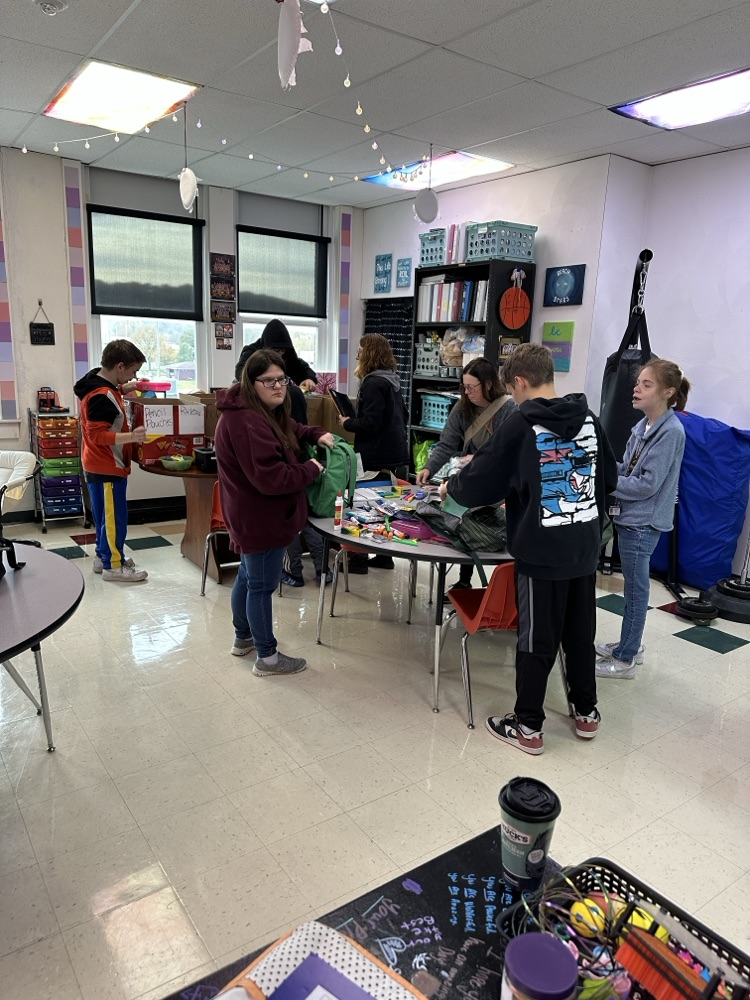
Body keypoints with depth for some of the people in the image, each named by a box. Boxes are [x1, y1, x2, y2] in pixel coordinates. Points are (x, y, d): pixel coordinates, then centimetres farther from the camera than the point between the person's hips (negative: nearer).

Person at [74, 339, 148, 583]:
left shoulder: (100, 383, 5)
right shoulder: (102, 396, -25)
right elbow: (97, 435, -27)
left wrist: (124, 388, 14)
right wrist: (131, 437, -35)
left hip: (103, 465, 10)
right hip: (107, 467, -10)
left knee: (106, 515, 18)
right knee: (114, 517, -2)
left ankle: (103, 556, 29)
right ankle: (113, 566, 7)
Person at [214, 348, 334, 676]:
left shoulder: (265, 411, 8)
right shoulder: (246, 422, -28)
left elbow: (290, 430, 25)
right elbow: (272, 478, -32)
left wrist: (317, 435, 4)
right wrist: (311, 469, -17)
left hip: (253, 515, 11)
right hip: (261, 517, -11)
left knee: (248, 576, 23)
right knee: (262, 585, 1)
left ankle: (243, 637, 41)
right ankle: (267, 657, 16)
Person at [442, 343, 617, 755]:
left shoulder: (520, 425, -14)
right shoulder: (589, 419, 3)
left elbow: (479, 484, -10)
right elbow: (609, 479, 13)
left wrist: (451, 486, 10)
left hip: (540, 552, -5)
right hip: (585, 548, 6)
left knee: (536, 640, 6)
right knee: (580, 632, 20)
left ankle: (528, 725, 20)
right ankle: (586, 711, 35)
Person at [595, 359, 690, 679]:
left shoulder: (671, 431, -19)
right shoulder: (644, 424, 7)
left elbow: (647, 485, -21)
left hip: (642, 522, -8)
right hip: (631, 517, 8)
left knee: (635, 589, 3)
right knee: (633, 586, 19)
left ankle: (625, 659, 16)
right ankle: (631, 645, 35)